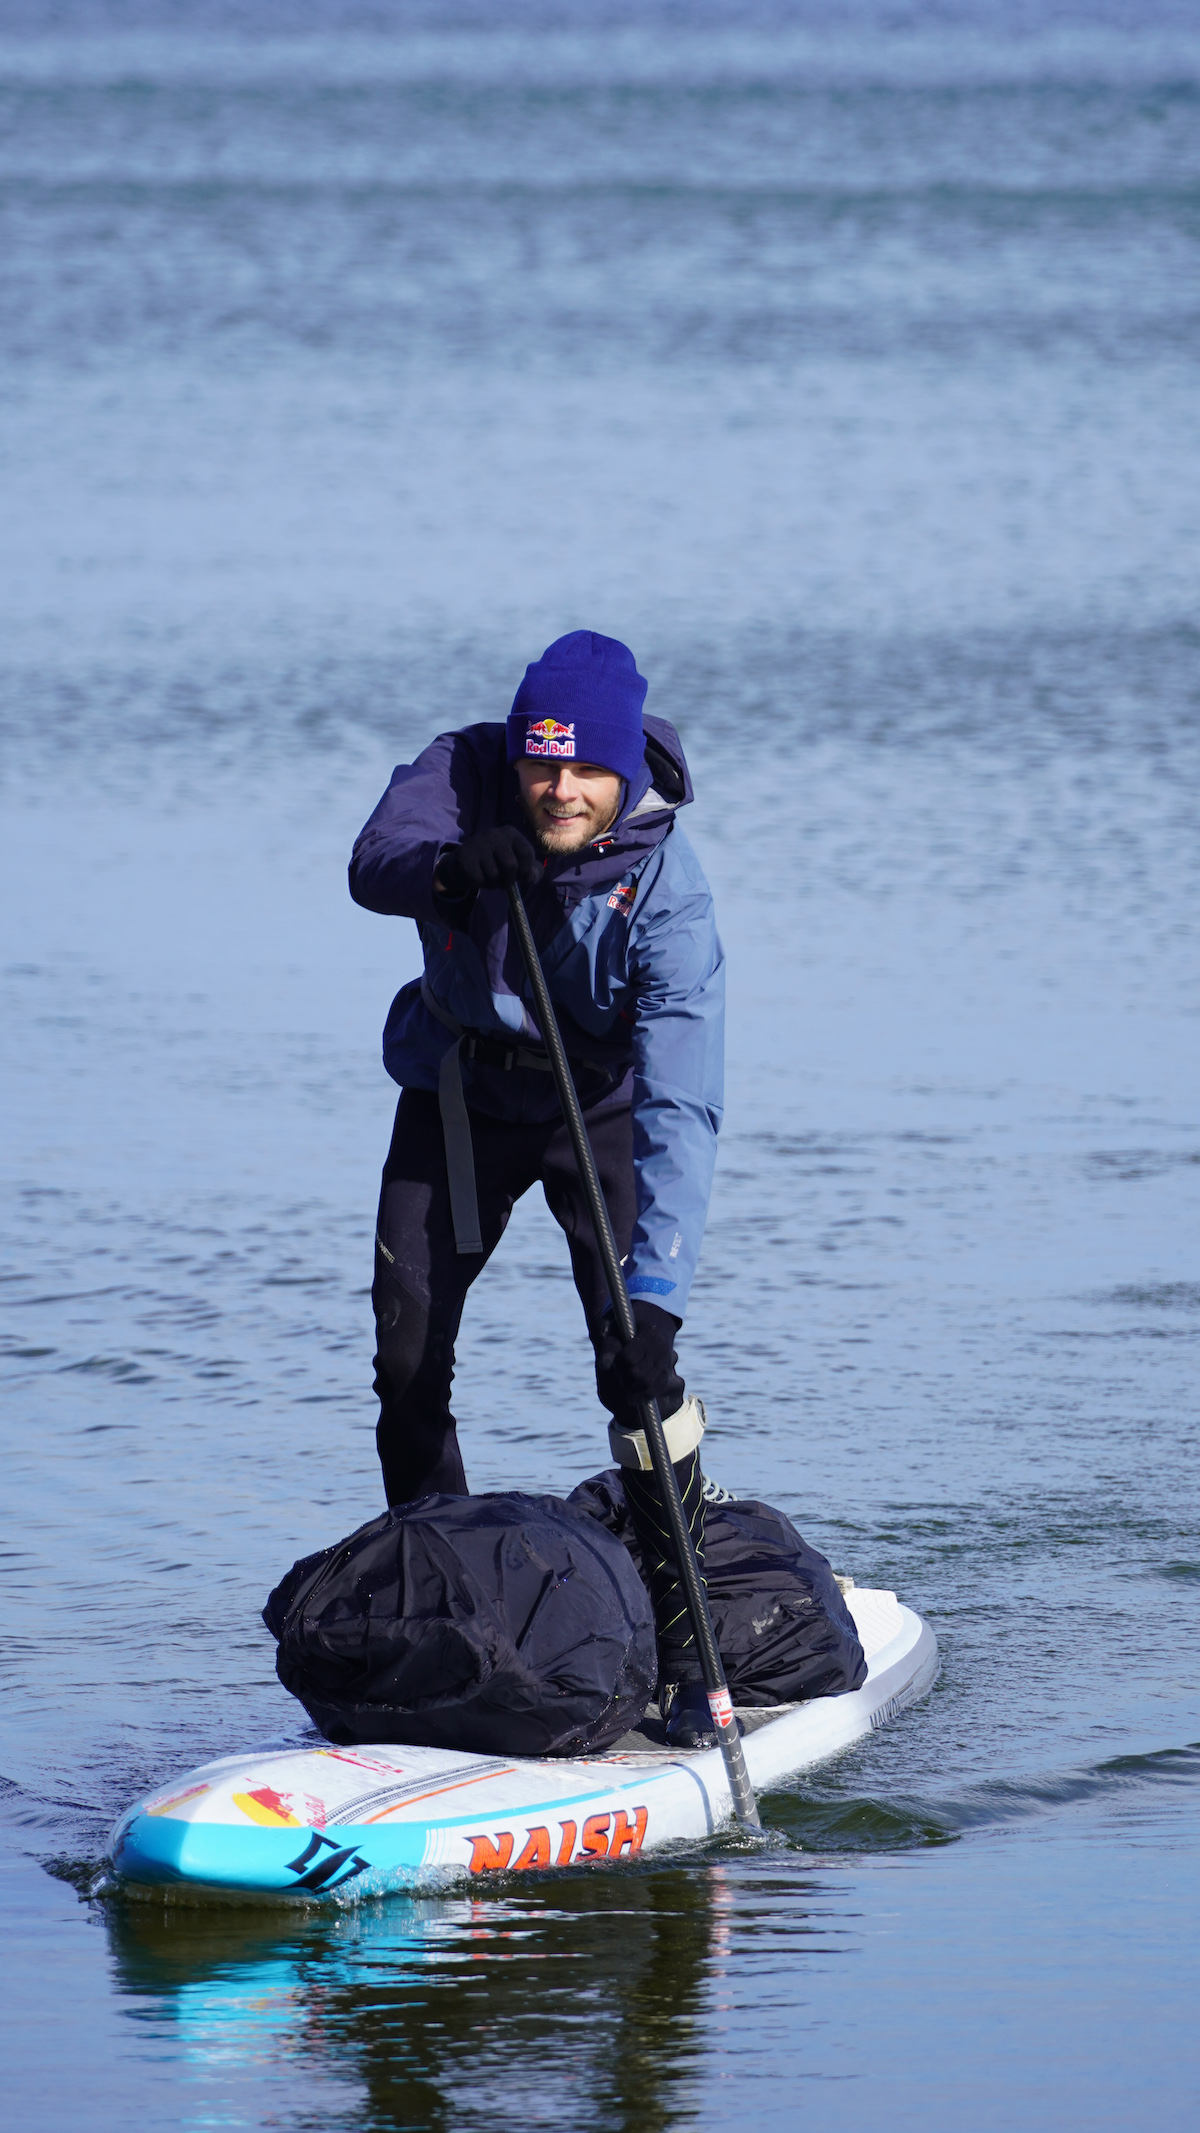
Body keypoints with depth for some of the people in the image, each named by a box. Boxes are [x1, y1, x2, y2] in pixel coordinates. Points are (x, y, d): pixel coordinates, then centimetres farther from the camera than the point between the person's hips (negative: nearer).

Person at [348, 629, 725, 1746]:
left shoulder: (665, 891, -31)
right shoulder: (464, 774, -20)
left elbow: (680, 1112, -37)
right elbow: (373, 864, -34)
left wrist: (656, 1295, -46)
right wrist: (448, 868, -58)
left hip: (600, 1105, -3)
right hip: (459, 1096, 3)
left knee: (635, 1363, -17)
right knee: (407, 1352, 0)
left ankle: (685, 1647, -10)